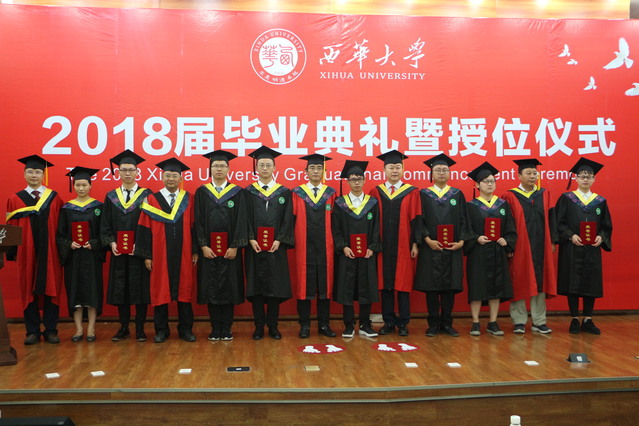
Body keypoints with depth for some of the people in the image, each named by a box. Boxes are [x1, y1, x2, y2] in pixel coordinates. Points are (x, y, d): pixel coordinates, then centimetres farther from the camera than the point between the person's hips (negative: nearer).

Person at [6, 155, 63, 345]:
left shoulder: (54, 198, 5)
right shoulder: (15, 200, 6)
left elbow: (61, 226, 4)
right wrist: (13, 252, -2)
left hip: (50, 253, 0)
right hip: (26, 253, 0)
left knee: (51, 289, 2)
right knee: (29, 290, 5)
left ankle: (50, 330, 11)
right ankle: (32, 331, 14)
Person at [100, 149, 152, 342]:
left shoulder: (146, 195, 1)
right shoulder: (111, 197, 10)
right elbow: (105, 225, 9)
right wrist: (111, 242, -8)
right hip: (118, 252, 3)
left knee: (140, 288, 1)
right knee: (120, 289, 7)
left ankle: (140, 328, 11)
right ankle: (124, 328, 18)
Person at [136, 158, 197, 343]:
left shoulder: (188, 199, 5)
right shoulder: (152, 200, 2)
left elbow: (194, 226, 4)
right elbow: (144, 229, 0)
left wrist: (195, 251, -1)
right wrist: (146, 255, -4)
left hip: (183, 255, 1)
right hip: (160, 256, -1)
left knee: (184, 290, 6)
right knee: (160, 291, 5)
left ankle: (185, 329, 18)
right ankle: (161, 330, 18)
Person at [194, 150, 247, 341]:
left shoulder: (237, 193, 3)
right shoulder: (202, 192, 6)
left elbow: (241, 221, -2)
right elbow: (198, 221, 2)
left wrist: (235, 246, -11)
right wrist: (203, 246, -8)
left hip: (230, 250, -1)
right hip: (208, 249, 1)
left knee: (228, 287, 2)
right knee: (211, 288, 4)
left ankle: (226, 327, 12)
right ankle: (215, 327, 13)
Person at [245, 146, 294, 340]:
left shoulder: (284, 192, 7)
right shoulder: (248, 192, 6)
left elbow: (287, 219, 1)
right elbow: (245, 219, 1)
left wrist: (279, 240, -10)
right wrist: (251, 239, -11)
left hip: (276, 247, 0)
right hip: (255, 247, 0)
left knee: (276, 285, 3)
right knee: (256, 286, 3)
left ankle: (273, 325, 13)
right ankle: (259, 326, 12)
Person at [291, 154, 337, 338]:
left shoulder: (330, 193, 8)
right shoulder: (297, 193, 4)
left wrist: (335, 243, 2)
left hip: (325, 247, 1)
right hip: (304, 247, -1)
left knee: (325, 284, 5)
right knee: (304, 285, 2)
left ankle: (324, 324, 14)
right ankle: (304, 325, 11)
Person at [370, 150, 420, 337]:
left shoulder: (411, 192, 2)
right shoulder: (376, 192, 7)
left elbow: (415, 220, 0)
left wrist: (415, 244, -5)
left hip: (403, 248, -2)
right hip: (383, 248, 2)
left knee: (403, 285, 3)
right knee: (385, 285, 5)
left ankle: (403, 323, 12)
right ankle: (389, 322, 15)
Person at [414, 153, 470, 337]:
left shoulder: (457, 194, 10)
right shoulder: (423, 195, 4)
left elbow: (463, 220, 7)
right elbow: (419, 220, -2)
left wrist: (461, 241, -7)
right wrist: (427, 240, -15)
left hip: (452, 248, 2)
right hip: (430, 248, -1)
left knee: (450, 286, 4)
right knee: (431, 286, 1)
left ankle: (447, 323, 14)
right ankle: (433, 324, 11)